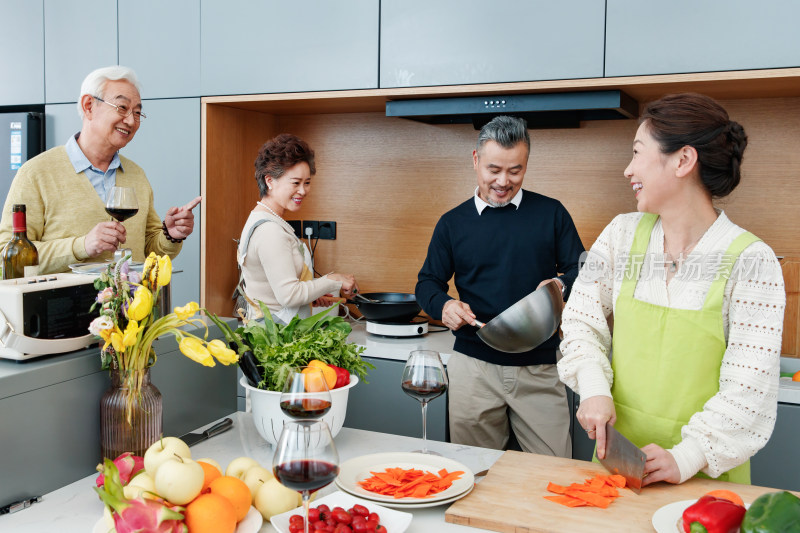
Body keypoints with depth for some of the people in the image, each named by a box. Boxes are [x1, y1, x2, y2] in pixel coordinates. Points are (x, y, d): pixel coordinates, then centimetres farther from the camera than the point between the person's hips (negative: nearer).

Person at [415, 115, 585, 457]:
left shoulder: (551, 213, 4)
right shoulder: (453, 223, 7)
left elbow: (580, 271, 7)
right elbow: (428, 283, 11)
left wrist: (561, 284, -16)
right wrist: (443, 306, -11)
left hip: (540, 369, 0)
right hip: (473, 366, 1)